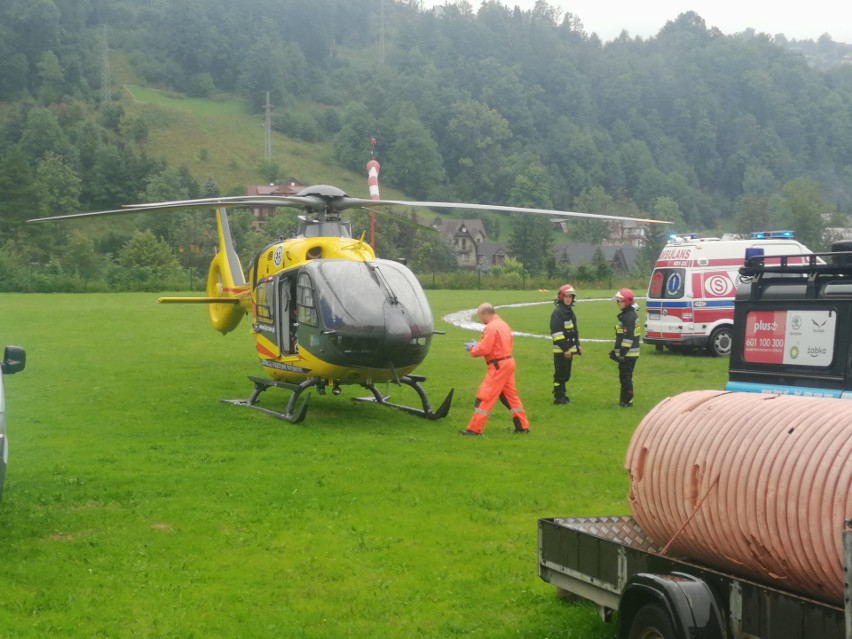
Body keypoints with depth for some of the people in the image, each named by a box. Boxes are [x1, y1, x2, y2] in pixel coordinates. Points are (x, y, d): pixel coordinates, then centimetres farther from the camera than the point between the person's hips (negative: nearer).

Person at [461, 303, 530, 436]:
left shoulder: (491, 327, -16)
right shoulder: (503, 325, 15)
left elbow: (484, 349, -20)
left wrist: (472, 349, -1)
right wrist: (477, 345, 12)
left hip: (498, 365, -10)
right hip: (508, 362, 10)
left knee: (485, 396, -7)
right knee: (511, 395, 16)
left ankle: (474, 429, -7)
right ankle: (522, 426, 20)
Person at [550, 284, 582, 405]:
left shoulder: (570, 311, 15)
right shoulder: (557, 312, -14)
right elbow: (557, 333, -19)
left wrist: (577, 345, 18)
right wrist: (565, 349, -20)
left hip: (569, 349, 9)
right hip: (561, 350, -9)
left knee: (566, 374, 14)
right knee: (560, 374, -4)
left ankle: (562, 394, 24)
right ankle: (558, 398, 1)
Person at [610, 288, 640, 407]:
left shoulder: (628, 317, -18)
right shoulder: (628, 314, 15)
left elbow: (628, 337, -24)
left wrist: (622, 353, -23)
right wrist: (616, 351, 24)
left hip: (628, 354, -10)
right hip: (629, 353, 10)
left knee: (625, 377, -5)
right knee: (625, 377, 16)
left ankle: (627, 401, -1)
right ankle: (624, 400, 23)